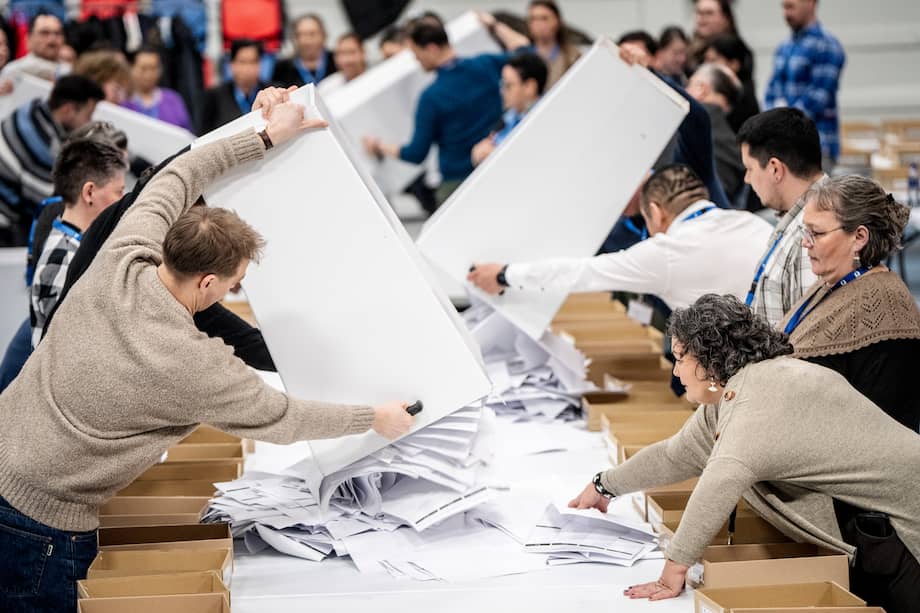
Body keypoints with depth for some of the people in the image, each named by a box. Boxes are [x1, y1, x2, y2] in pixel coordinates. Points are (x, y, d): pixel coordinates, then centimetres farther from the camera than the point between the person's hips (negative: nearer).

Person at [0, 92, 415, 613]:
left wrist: (266, 137, 16)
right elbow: (285, 420, -8)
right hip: (43, 526, -7)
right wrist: (377, 420, 7)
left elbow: (175, 179, 9)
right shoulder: (195, 367, -24)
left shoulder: (122, 260, -9)